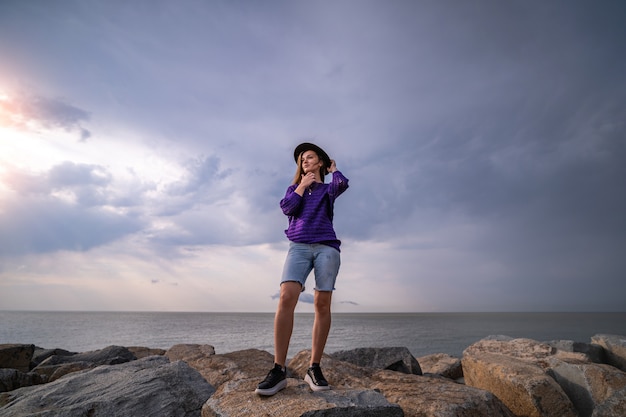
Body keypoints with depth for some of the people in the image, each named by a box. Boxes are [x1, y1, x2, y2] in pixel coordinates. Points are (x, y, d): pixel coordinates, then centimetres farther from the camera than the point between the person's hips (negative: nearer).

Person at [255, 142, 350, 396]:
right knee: (286, 298, -19)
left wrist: (333, 169, 15)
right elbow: (287, 208, 4)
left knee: (322, 304, -7)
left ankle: (314, 368, 0)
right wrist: (302, 185, 8)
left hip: (326, 247, 0)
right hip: (299, 246, 1)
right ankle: (279, 370, -18)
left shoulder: (328, 189, 18)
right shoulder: (295, 188, 24)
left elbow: (343, 184, -6)